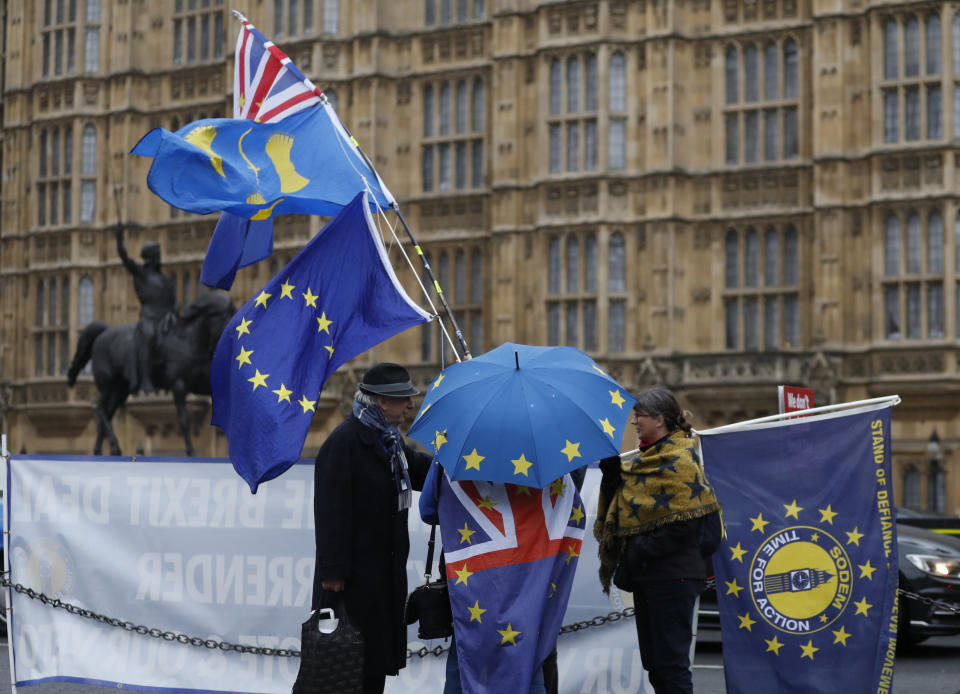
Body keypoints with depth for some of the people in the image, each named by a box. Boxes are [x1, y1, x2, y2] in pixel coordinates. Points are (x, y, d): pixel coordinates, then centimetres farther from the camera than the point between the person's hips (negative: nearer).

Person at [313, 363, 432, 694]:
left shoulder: (388, 438, 11)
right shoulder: (344, 442, -18)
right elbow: (332, 511, -20)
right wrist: (333, 570, -21)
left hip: (385, 567, 9)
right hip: (355, 573, -9)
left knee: (378, 652, 15)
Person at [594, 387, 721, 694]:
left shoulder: (679, 460, -13)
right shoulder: (648, 457, 16)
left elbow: (684, 523, -20)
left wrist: (642, 551, -17)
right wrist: (612, 467, 3)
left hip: (671, 576, -9)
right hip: (647, 576, 10)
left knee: (670, 663, -6)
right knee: (653, 661, 13)